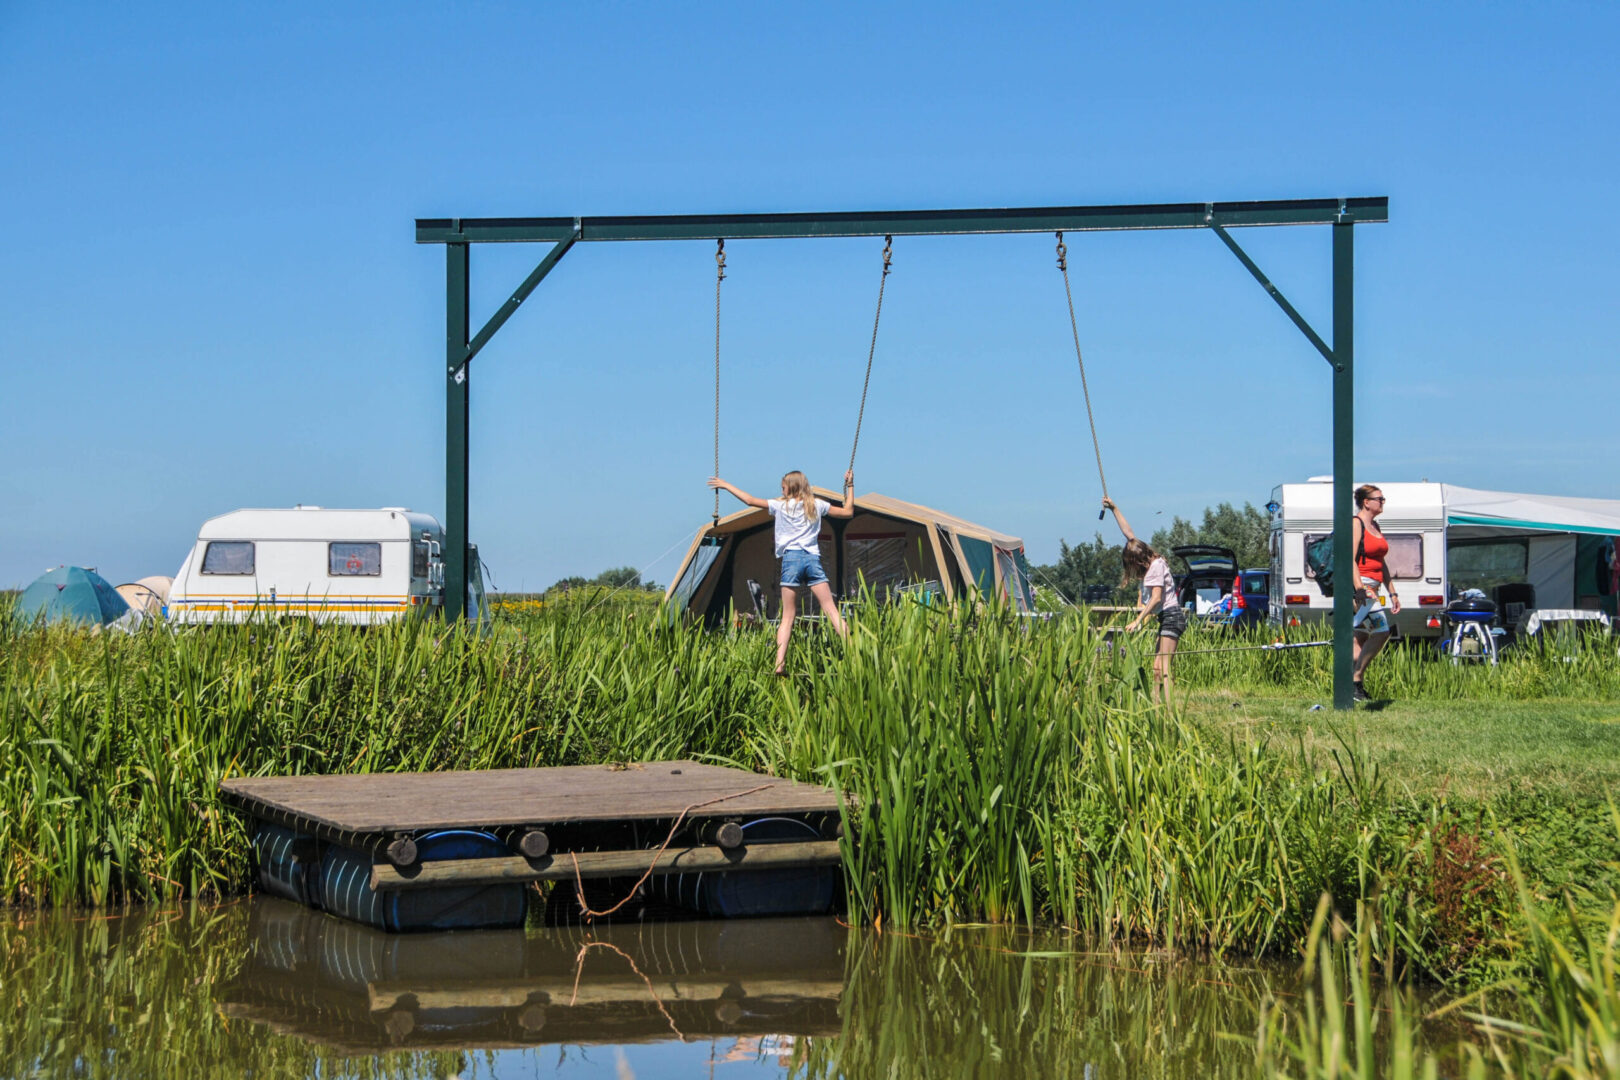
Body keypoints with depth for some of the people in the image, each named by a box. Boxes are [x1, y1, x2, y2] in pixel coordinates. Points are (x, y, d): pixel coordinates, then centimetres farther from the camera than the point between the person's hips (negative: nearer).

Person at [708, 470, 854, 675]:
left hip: (791, 558, -1)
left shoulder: (781, 506, 6)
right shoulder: (817, 505, 12)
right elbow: (848, 512, 19)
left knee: (788, 617, 0)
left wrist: (726, 485, 20)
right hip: (813, 558, 1)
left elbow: (750, 500, 9)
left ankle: (780, 663, -10)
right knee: (832, 610, -2)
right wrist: (850, 486, 31)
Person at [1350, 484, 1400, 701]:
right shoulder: (1355, 524, -9)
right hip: (1361, 585, -9)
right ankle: (1355, 679, -13)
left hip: (1376, 586, 9)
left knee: (1362, 637, 7)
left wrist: (1392, 593, 23)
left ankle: (1352, 683, 9)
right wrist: (1359, 588, -27)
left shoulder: (1375, 526, 19)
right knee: (1381, 631, -17)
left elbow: (1382, 563, 24)